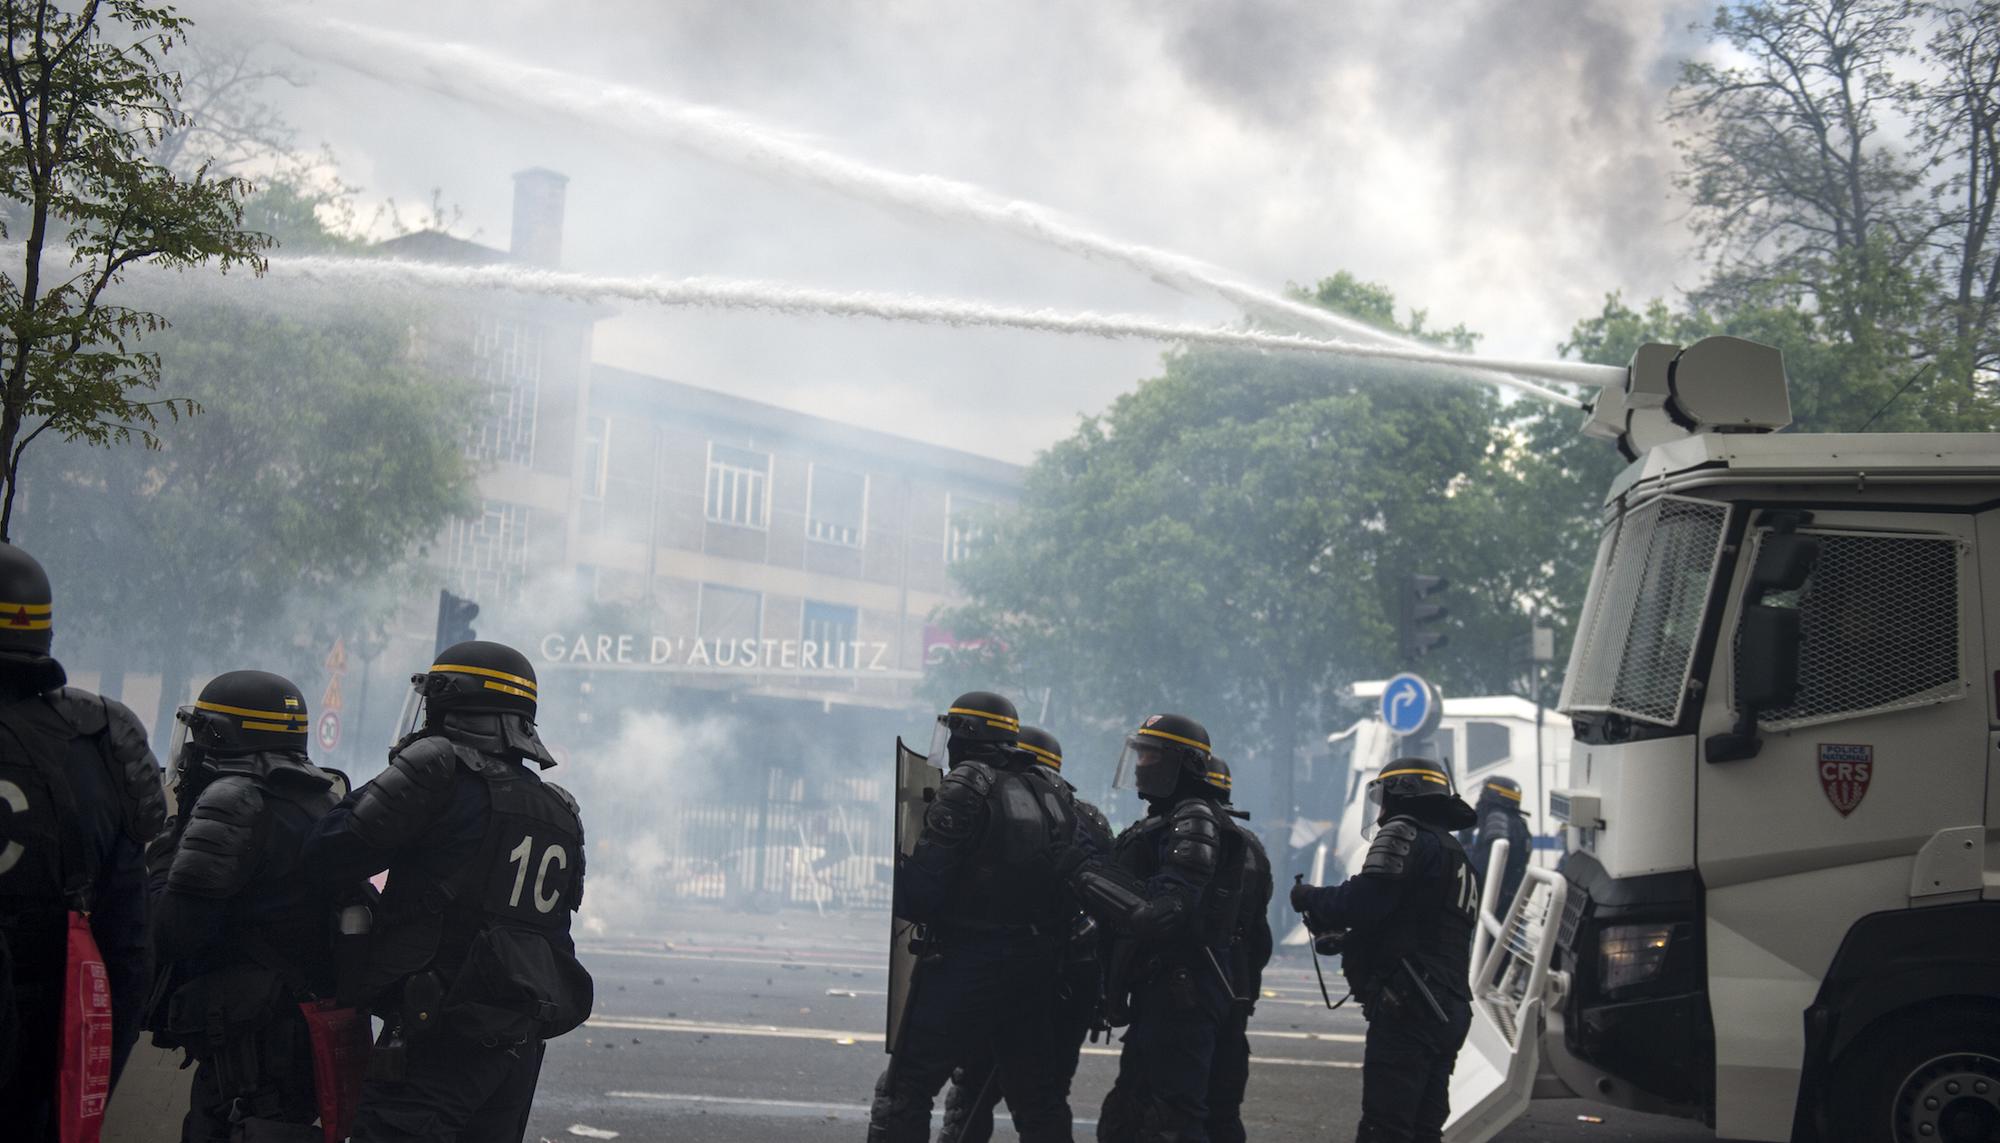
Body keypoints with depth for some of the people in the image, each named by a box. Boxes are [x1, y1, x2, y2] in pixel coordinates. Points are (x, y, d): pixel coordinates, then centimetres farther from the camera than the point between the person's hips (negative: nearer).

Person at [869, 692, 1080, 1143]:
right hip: (1035, 967, 7)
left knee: (905, 1089, 0)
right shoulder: (1054, 792, 10)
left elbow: (923, 887, -17)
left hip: (965, 966, -7)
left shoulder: (967, 789, -11)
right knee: (1036, 1095, 14)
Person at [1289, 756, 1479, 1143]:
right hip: (1450, 1011, 10)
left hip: (1408, 1009, -10)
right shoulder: (1455, 853, 26)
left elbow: (1364, 901, -17)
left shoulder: (1405, 836, -5)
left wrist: (1310, 898, 1)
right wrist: (1343, 939, 22)